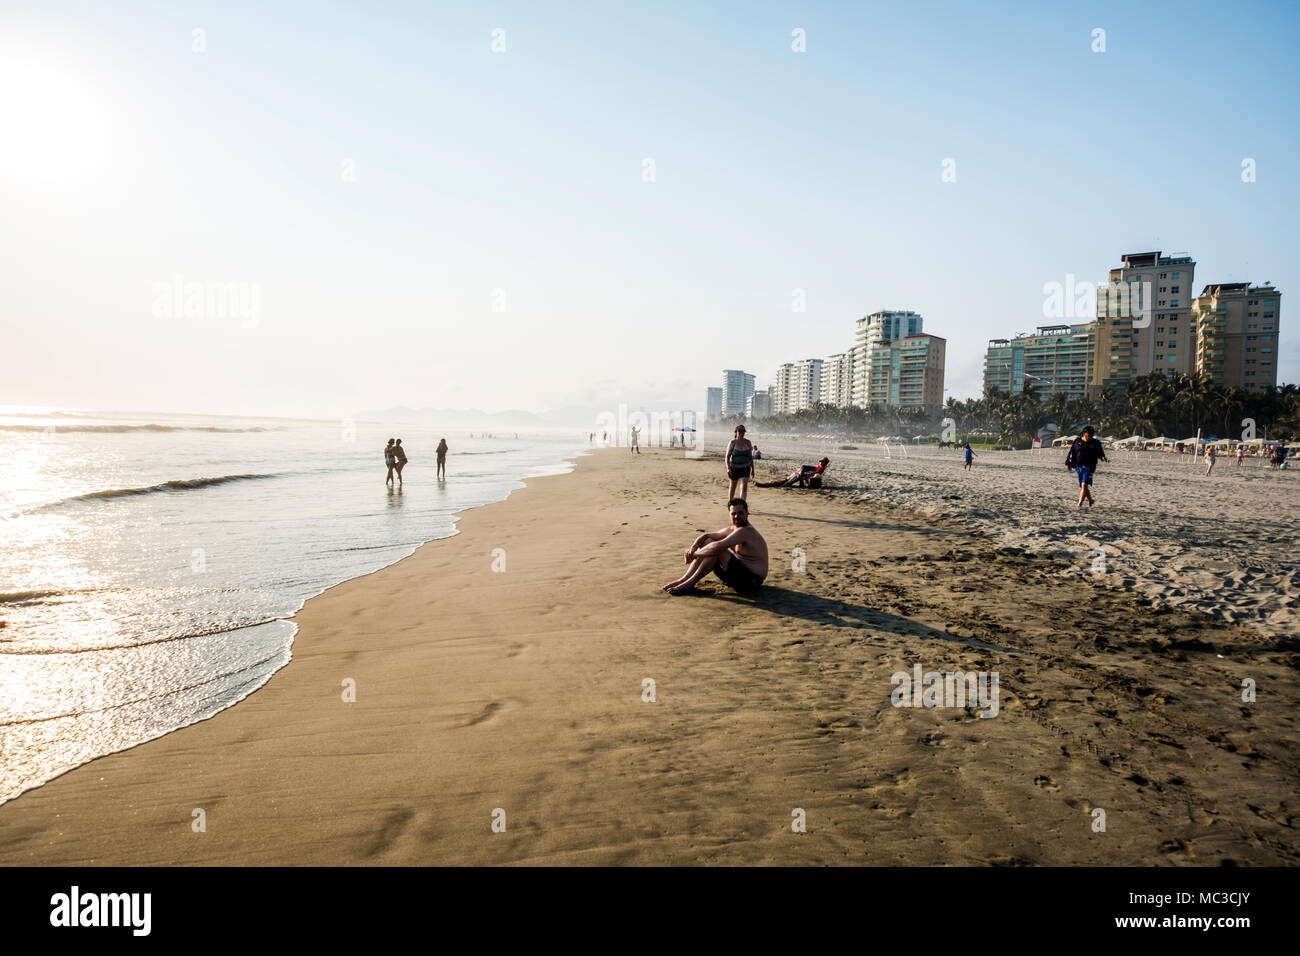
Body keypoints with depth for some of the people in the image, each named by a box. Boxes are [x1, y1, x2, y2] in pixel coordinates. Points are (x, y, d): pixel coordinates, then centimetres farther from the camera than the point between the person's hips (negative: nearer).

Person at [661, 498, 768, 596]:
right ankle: (684, 579, 0)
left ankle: (689, 583, -13)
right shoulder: (732, 529, 9)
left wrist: (694, 554, -18)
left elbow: (717, 547, -32)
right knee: (708, 542, 6)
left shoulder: (746, 531, -22)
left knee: (716, 549, -24)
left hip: (750, 582, -10)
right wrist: (693, 548, -5)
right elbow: (706, 535, 15)